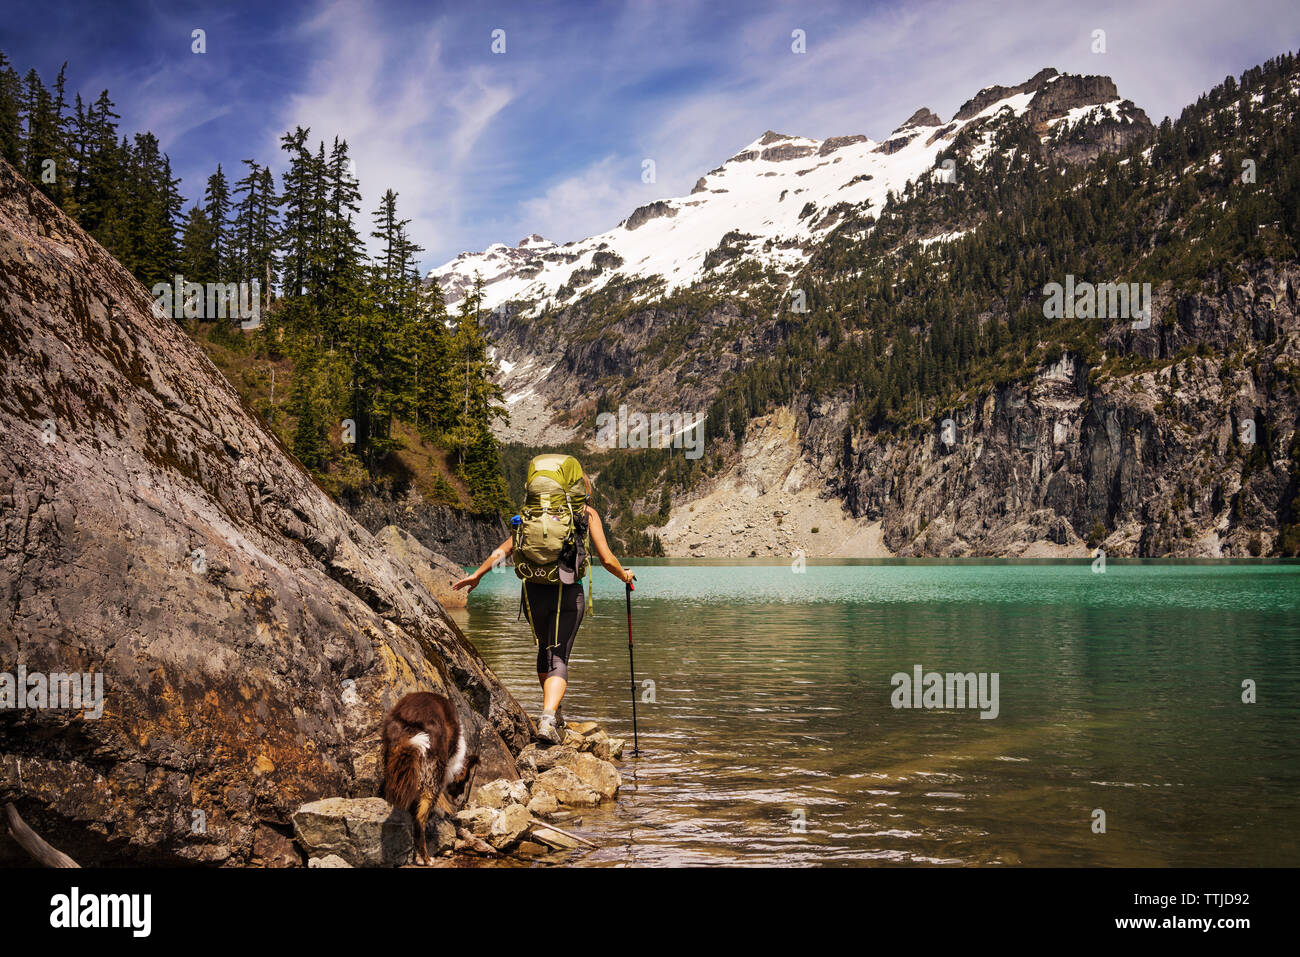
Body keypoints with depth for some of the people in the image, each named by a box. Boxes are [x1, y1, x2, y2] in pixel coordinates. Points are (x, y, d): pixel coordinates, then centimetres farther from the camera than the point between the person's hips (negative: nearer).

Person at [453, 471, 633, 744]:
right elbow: (606, 559, 1)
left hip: (534, 590, 3)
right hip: (568, 591, -3)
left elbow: (504, 549, 9)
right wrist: (624, 576, 20)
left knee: (545, 649, 24)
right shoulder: (587, 514, 5)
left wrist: (477, 574, 18)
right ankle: (548, 717, -25)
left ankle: (552, 712, 35)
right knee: (558, 658, -3)